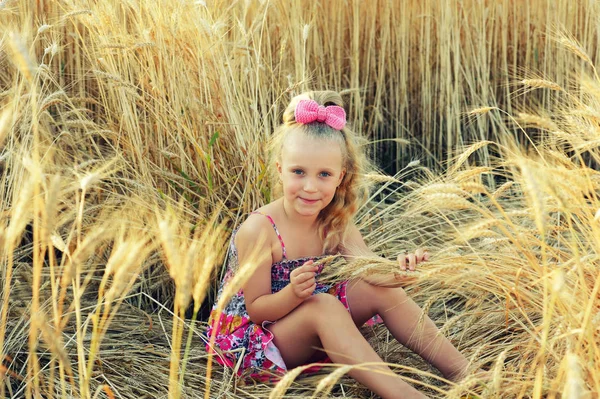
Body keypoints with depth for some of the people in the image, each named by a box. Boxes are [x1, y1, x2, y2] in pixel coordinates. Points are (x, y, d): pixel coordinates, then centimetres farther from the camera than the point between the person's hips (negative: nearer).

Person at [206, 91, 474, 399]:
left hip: (312, 322, 7)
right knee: (324, 305, -33)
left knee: (383, 291, -8)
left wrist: (399, 270, -41)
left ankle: (463, 374, -6)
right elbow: (256, 309, -22)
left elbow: (372, 270, -18)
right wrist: (293, 294, -41)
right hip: (248, 335, -7)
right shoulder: (258, 230, -25)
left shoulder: (334, 222, -5)